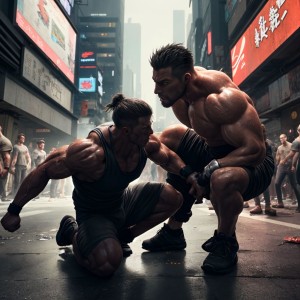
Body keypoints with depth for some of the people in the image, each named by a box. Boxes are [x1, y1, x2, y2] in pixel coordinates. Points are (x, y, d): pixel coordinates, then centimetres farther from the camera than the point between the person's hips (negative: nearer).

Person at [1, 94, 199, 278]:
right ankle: (71, 232, 3)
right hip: (94, 213, -6)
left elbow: (168, 157, 6)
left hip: (123, 202, 6)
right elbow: (42, 173, -25)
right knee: (108, 262, -32)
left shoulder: (147, 143, -17)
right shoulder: (91, 152, -36)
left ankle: (123, 236, 10)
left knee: (173, 197, -5)